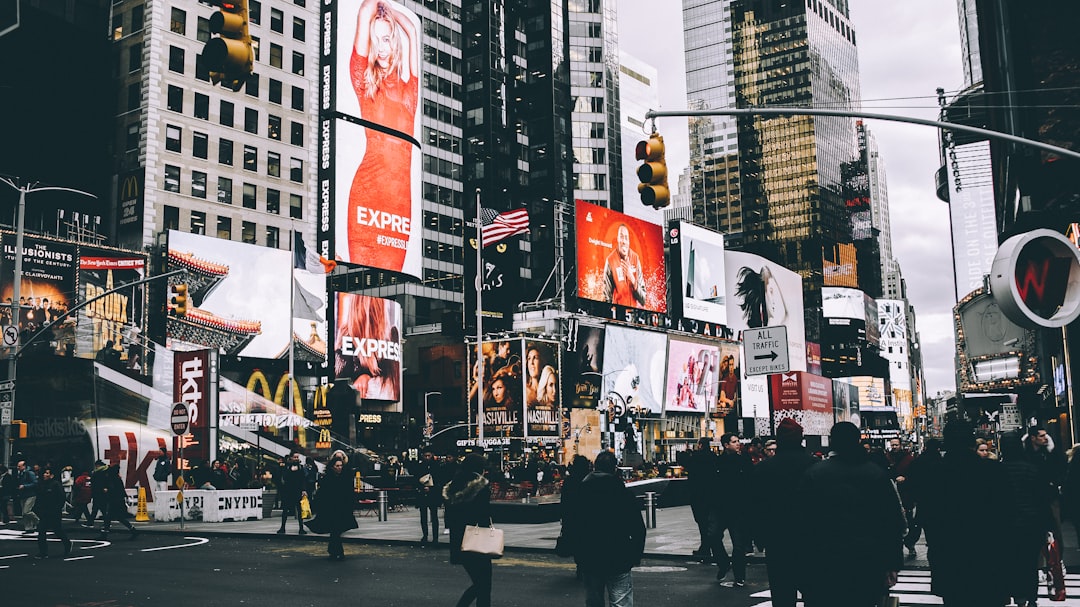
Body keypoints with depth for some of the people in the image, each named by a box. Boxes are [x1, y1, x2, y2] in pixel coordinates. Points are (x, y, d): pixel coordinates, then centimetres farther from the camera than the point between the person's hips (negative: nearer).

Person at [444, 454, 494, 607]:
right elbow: (485, 514, -14)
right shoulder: (482, 486, -10)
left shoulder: (451, 488, 8)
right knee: (484, 586, 3)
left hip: (458, 543, 7)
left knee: (478, 583, 21)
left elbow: (449, 518, 11)